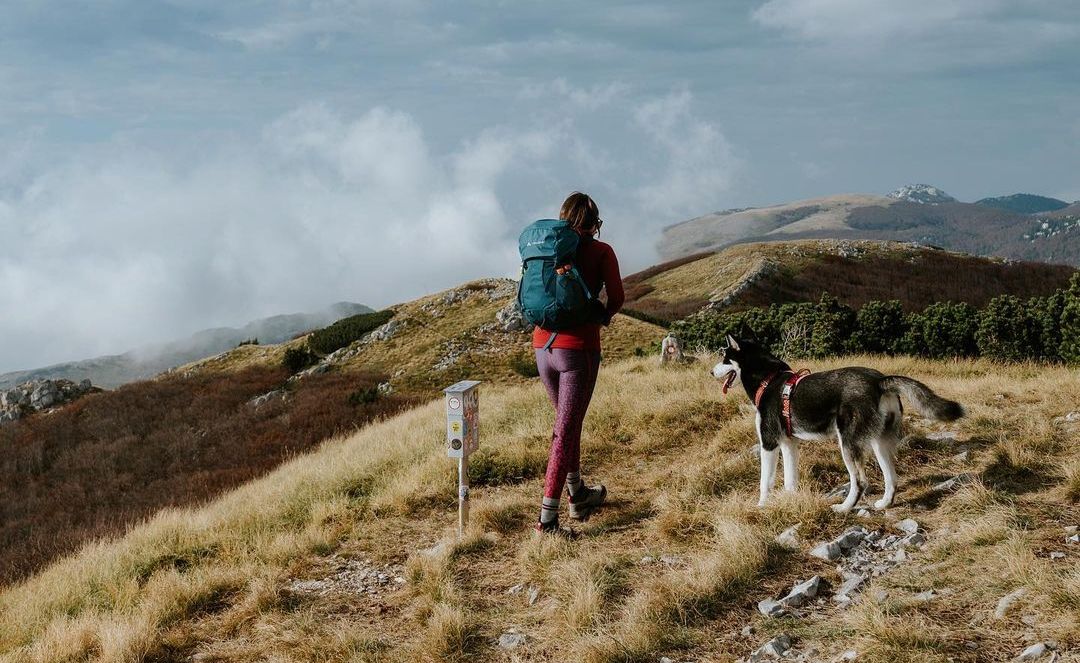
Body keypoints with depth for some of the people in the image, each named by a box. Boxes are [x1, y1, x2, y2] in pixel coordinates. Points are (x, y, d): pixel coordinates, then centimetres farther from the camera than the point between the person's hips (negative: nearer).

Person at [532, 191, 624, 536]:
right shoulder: (601, 251, -2)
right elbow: (616, 298, -6)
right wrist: (605, 314, 13)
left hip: (542, 346, 5)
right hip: (579, 349, -5)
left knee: (568, 423, 23)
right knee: (566, 432, -3)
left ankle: (579, 497, 37)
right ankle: (547, 517, -8)